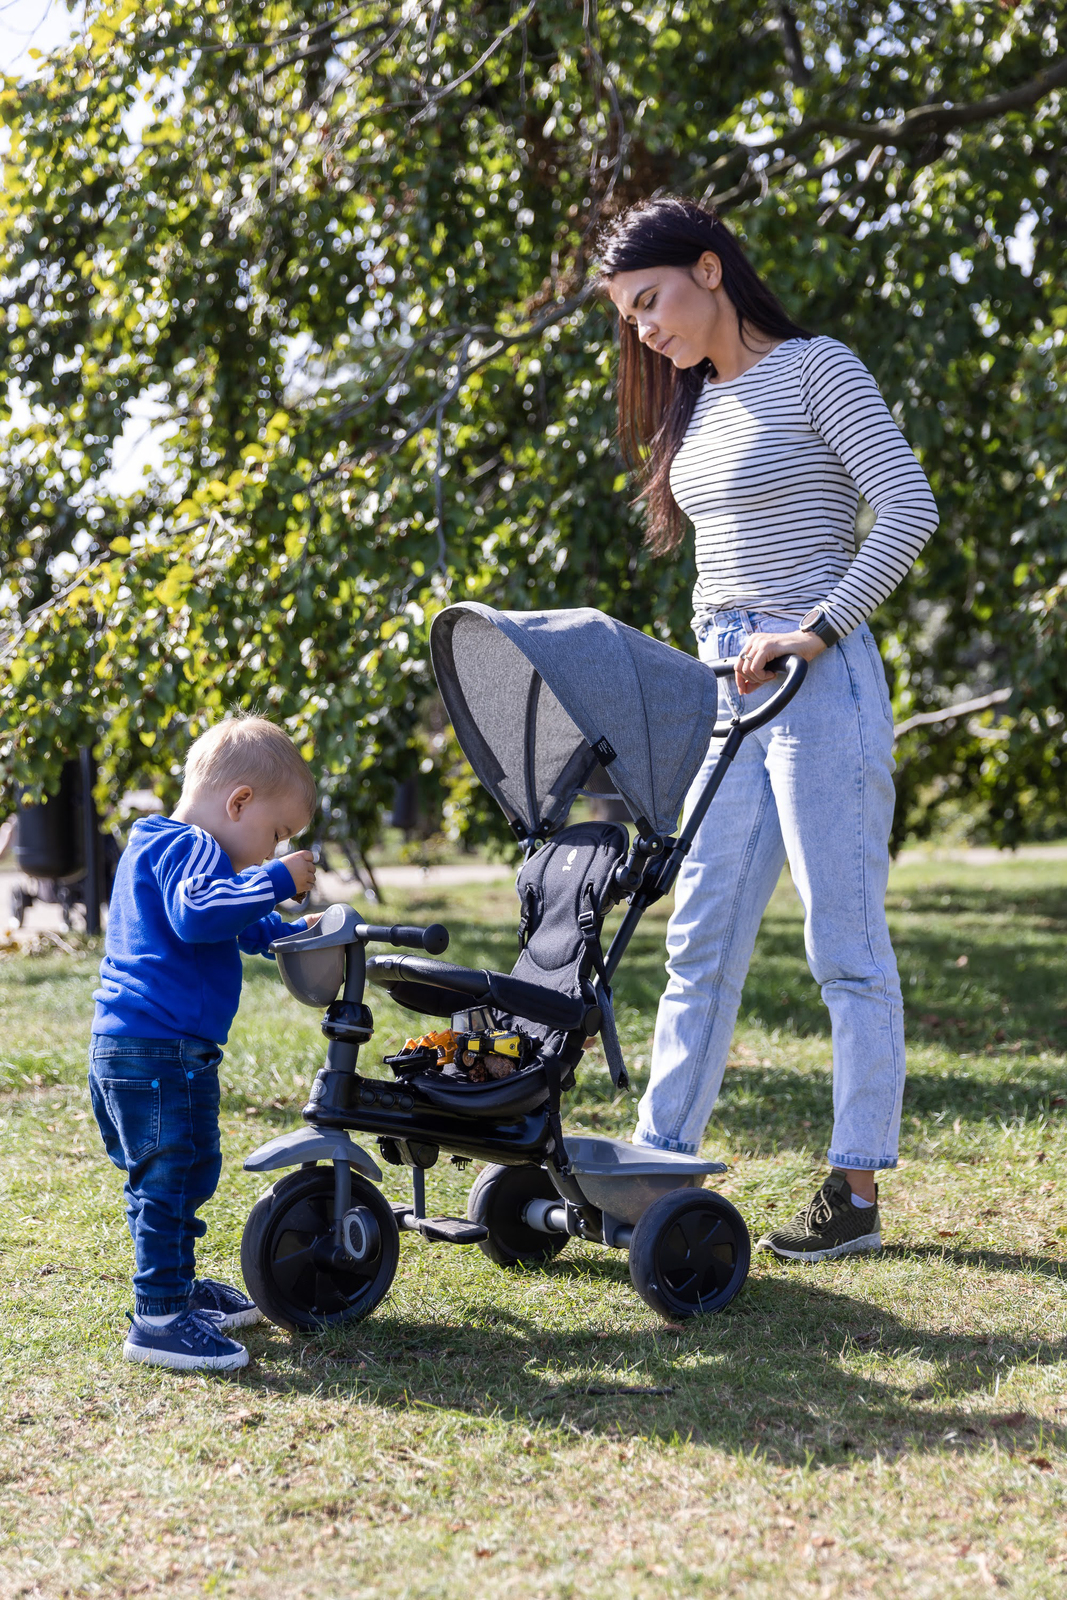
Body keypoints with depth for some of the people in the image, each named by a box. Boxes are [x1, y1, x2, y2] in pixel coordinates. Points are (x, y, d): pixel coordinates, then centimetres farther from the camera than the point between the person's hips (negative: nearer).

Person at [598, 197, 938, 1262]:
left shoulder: (816, 369, -6)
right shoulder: (697, 405, 16)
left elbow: (909, 509, -13)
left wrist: (814, 631, -17)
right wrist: (714, 650, 12)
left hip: (816, 682, -8)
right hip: (723, 682, 8)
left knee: (846, 945, -3)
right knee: (702, 942, 8)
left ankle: (857, 1191, 3)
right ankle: (658, 1164, 13)